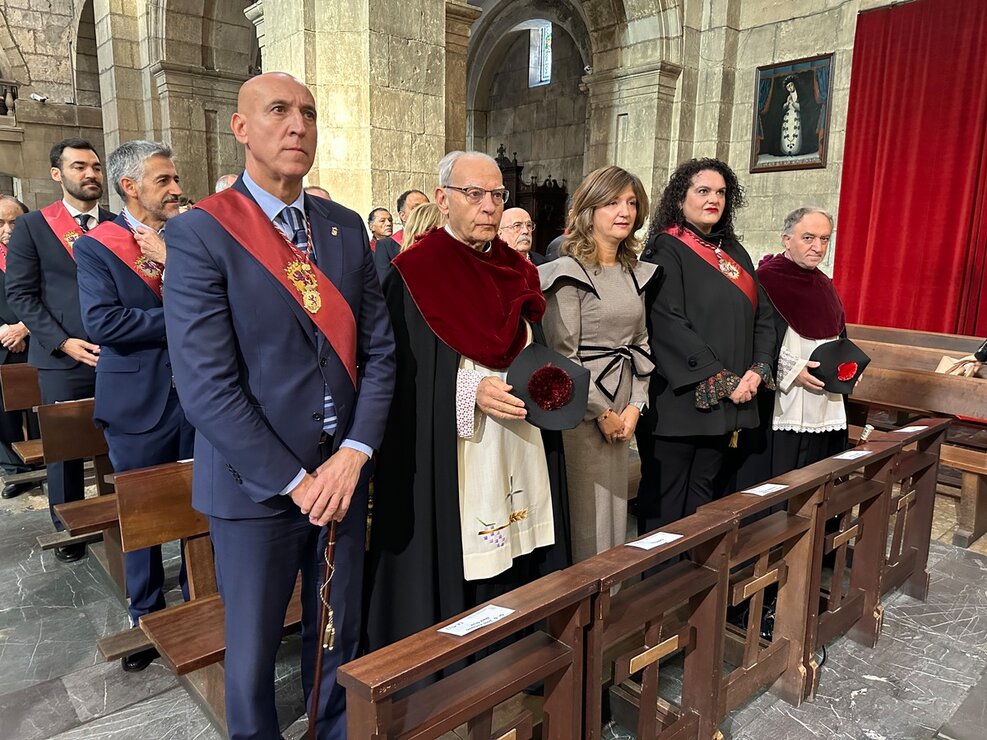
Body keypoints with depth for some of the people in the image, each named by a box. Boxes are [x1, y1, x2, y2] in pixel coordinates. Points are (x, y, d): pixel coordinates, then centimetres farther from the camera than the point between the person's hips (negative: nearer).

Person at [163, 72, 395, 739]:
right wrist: (294, 481, -14)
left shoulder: (346, 227, 5)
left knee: (340, 637, 19)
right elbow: (207, 385, -15)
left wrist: (352, 454, -9)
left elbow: (379, 350, 3)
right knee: (253, 650, 15)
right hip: (255, 484, -4)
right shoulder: (200, 233, -10)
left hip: (342, 472, 4)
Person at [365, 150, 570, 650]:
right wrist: (471, 390, -20)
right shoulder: (414, 274, -8)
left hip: (521, 451, 6)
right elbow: (403, 373, -11)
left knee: (520, 571, 15)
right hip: (451, 455, -6)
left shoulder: (518, 271, 10)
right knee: (453, 566, 6)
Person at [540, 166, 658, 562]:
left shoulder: (634, 273, 11)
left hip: (622, 411, 7)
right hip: (579, 409, -7)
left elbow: (641, 343, 13)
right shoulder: (568, 272, -10)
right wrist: (601, 413, -11)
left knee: (614, 509, 16)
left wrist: (635, 406, 1)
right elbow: (562, 355, -15)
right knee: (583, 515, 2)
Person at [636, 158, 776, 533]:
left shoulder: (735, 253, 15)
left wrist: (758, 369, -4)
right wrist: (722, 379, -16)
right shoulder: (667, 249, -6)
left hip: (727, 402, 7)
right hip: (679, 397, -6)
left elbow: (763, 315, 13)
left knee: (704, 499, 14)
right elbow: (668, 323, -17)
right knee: (666, 503, 4)